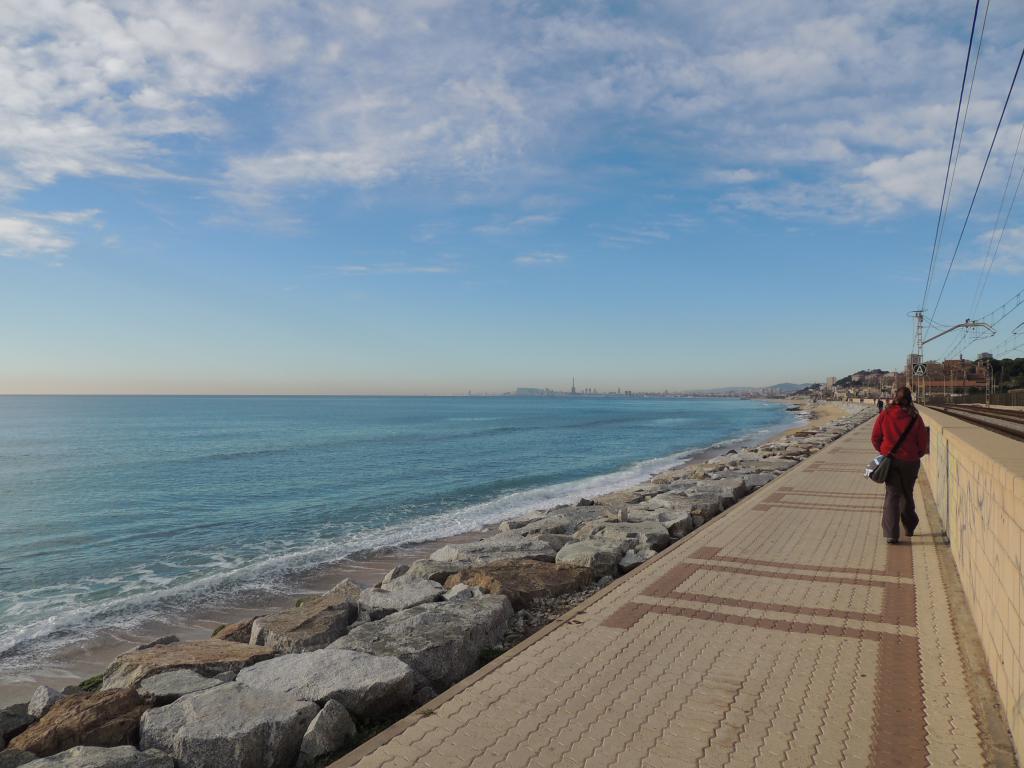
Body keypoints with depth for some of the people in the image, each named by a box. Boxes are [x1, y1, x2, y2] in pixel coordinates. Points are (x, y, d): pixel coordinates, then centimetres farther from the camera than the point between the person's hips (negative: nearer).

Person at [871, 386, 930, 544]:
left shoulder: (884, 414, -6)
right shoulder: (915, 418, -7)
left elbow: (875, 438, -1)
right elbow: (923, 443, -2)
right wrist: (916, 455, 16)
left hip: (889, 460, 0)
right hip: (910, 461, 0)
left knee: (892, 495, 2)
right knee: (907, 494, 19)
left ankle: (891, 534, -6)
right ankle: (909, 527, 33)